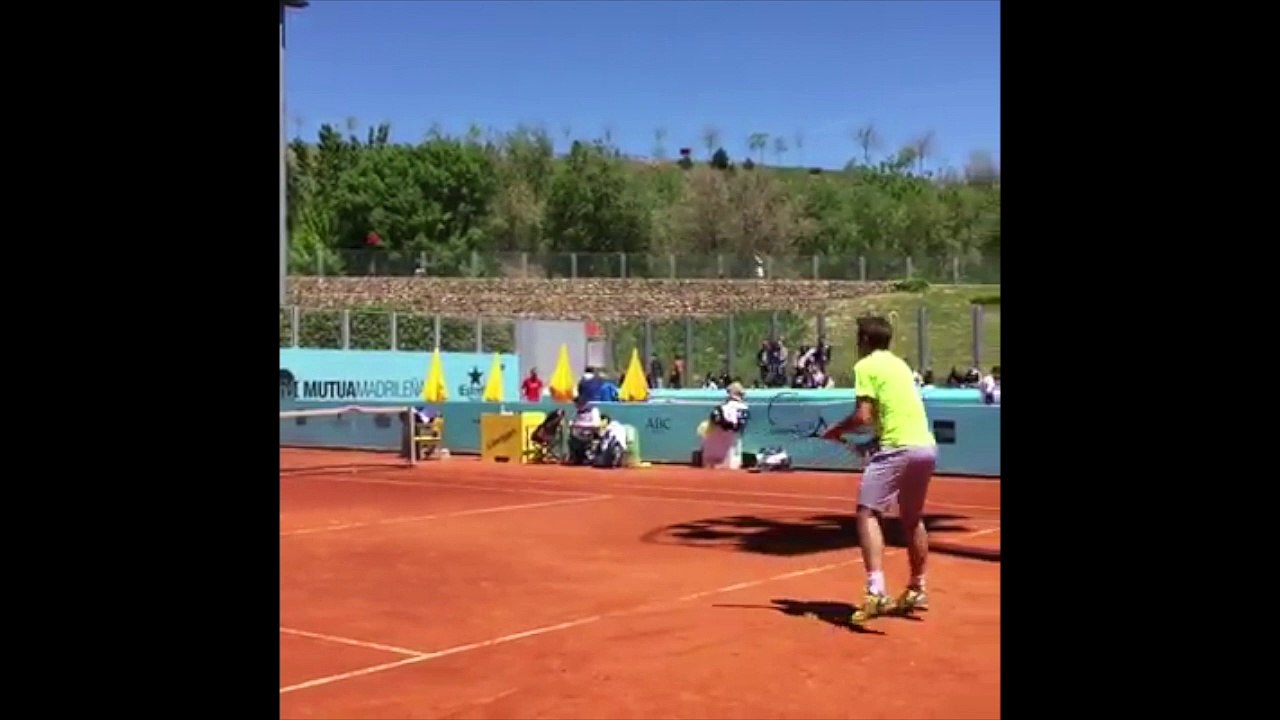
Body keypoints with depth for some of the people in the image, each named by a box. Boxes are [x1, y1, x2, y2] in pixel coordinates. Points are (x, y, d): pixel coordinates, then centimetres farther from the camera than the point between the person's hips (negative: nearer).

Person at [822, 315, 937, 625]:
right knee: (912, 518, 22)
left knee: (867, 513, -8)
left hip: (898, 448, -8)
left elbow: (863, 416, -11)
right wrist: (876, 439, 19)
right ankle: (917, 590, 33)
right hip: (926, 445, 8)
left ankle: (876, 593, -22)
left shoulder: (866, 366, -3)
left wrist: (836, 430, 4)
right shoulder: (899, 364, 21)